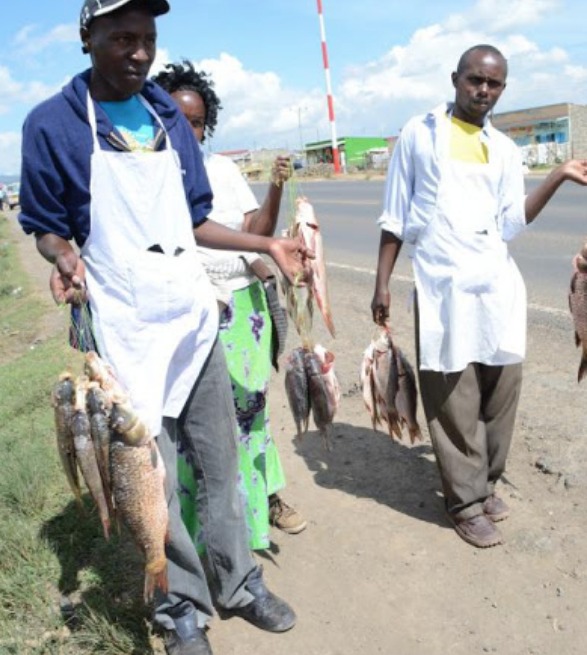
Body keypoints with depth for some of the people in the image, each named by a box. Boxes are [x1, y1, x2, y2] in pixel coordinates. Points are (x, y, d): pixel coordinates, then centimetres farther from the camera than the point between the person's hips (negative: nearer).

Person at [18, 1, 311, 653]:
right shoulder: (52, 124, -5)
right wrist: (66, 259, -20)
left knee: (221, 460, 12)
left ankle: (238, 584, 31)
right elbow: (47, 227, 1)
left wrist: (267, 245, 8)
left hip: (193, 315, 5)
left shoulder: (169, 117, 9)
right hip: (127, 328, -4)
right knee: (153, 480, 4)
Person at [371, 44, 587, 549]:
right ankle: (466, 500, 12)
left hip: (498, 284, 4)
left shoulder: (505, 150, 13)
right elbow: (395, 215, 4)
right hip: (444, 286, -4)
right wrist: (382, 283, 0)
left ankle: (487, 482, 26)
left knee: (501, 388, 7)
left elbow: (510, 225, 6)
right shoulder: (420, 133, 4)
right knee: (454, 399, -1)